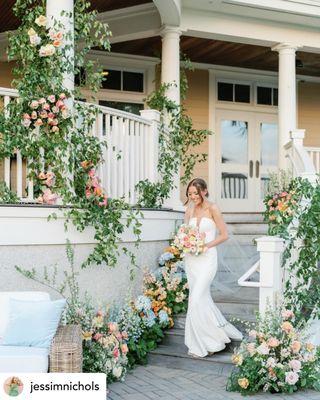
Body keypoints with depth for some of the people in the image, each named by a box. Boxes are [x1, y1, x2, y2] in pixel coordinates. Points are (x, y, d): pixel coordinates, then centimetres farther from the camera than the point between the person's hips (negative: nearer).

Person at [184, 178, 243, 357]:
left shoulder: (212, 208, -7)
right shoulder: (190, 210, 9)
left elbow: (224, 234, -6)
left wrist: (206, 245, -15)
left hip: (207, 257, -6)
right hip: (191, 259, 6)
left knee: (196, 299, -12)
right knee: (203, 298, 10)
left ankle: (203, 345, 1)